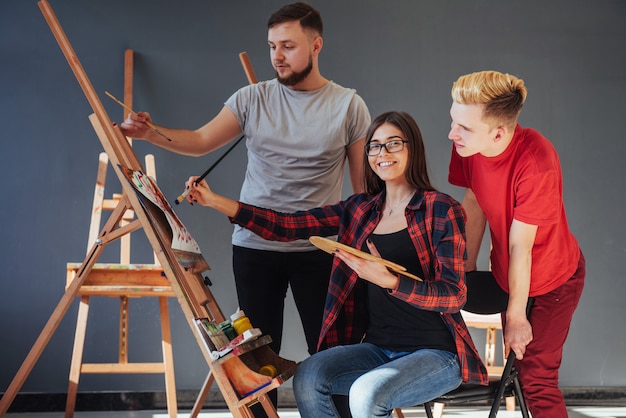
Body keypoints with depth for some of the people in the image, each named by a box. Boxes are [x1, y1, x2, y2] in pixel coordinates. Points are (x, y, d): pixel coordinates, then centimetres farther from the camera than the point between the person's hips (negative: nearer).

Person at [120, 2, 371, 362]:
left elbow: (364, 184, 2)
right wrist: (149, 132, -19)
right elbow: (200, 140, -2)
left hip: (318, 250, -1)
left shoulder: (349, 105, -2)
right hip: (255, 246, 2)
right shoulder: (253, 98, 2)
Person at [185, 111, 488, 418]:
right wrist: (215, 202, -4)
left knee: (366, 393, -32)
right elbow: (289, 226, 4)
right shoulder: (359, 210, 10)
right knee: (307, 376, -20)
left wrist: (387, 280, -28)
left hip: (435, 353, -5)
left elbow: (454, 295, -13)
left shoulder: (441, 211, -7)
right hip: (378, 348, 5)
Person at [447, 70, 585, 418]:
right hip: (507, 273, 7)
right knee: (517, 364, 20)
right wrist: (467, 267, 5)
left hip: (553, 278, -6)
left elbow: (520, 248, -28)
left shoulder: (535, 162, -36)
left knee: (536, 378, -6)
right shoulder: (468, 143, -18)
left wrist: (515, 316, -18)